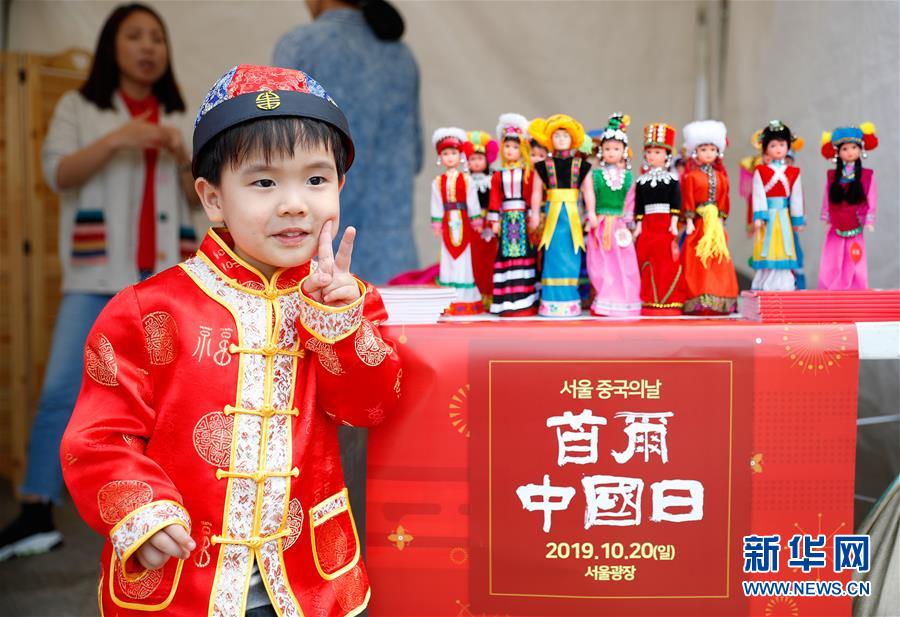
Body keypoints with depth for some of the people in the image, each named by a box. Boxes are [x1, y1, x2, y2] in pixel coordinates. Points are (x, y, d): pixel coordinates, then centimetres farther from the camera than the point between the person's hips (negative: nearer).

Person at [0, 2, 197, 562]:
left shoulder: (177, 118, 17)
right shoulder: (79, 107, 10)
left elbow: (200, 197, 13)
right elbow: (58, 173, -4)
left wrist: (184, 158, -6)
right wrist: (116, 139, -17)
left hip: (164, 272, 2)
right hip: (97, 272, -2)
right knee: (62, 389, -7)